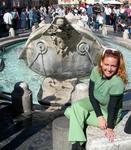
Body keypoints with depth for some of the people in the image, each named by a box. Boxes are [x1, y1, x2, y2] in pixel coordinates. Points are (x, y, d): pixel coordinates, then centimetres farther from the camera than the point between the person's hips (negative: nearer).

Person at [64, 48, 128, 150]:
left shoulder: (117, 82, -32)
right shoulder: (96, 71, -17)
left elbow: (112, 106, -26)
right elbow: (91, 94, -14)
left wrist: (110, 128, -21)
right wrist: (99, 116, -21)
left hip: (109, 113, -6)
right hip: (94, 103, 6)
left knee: (75, 115, -20)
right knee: (76, 106, -20)